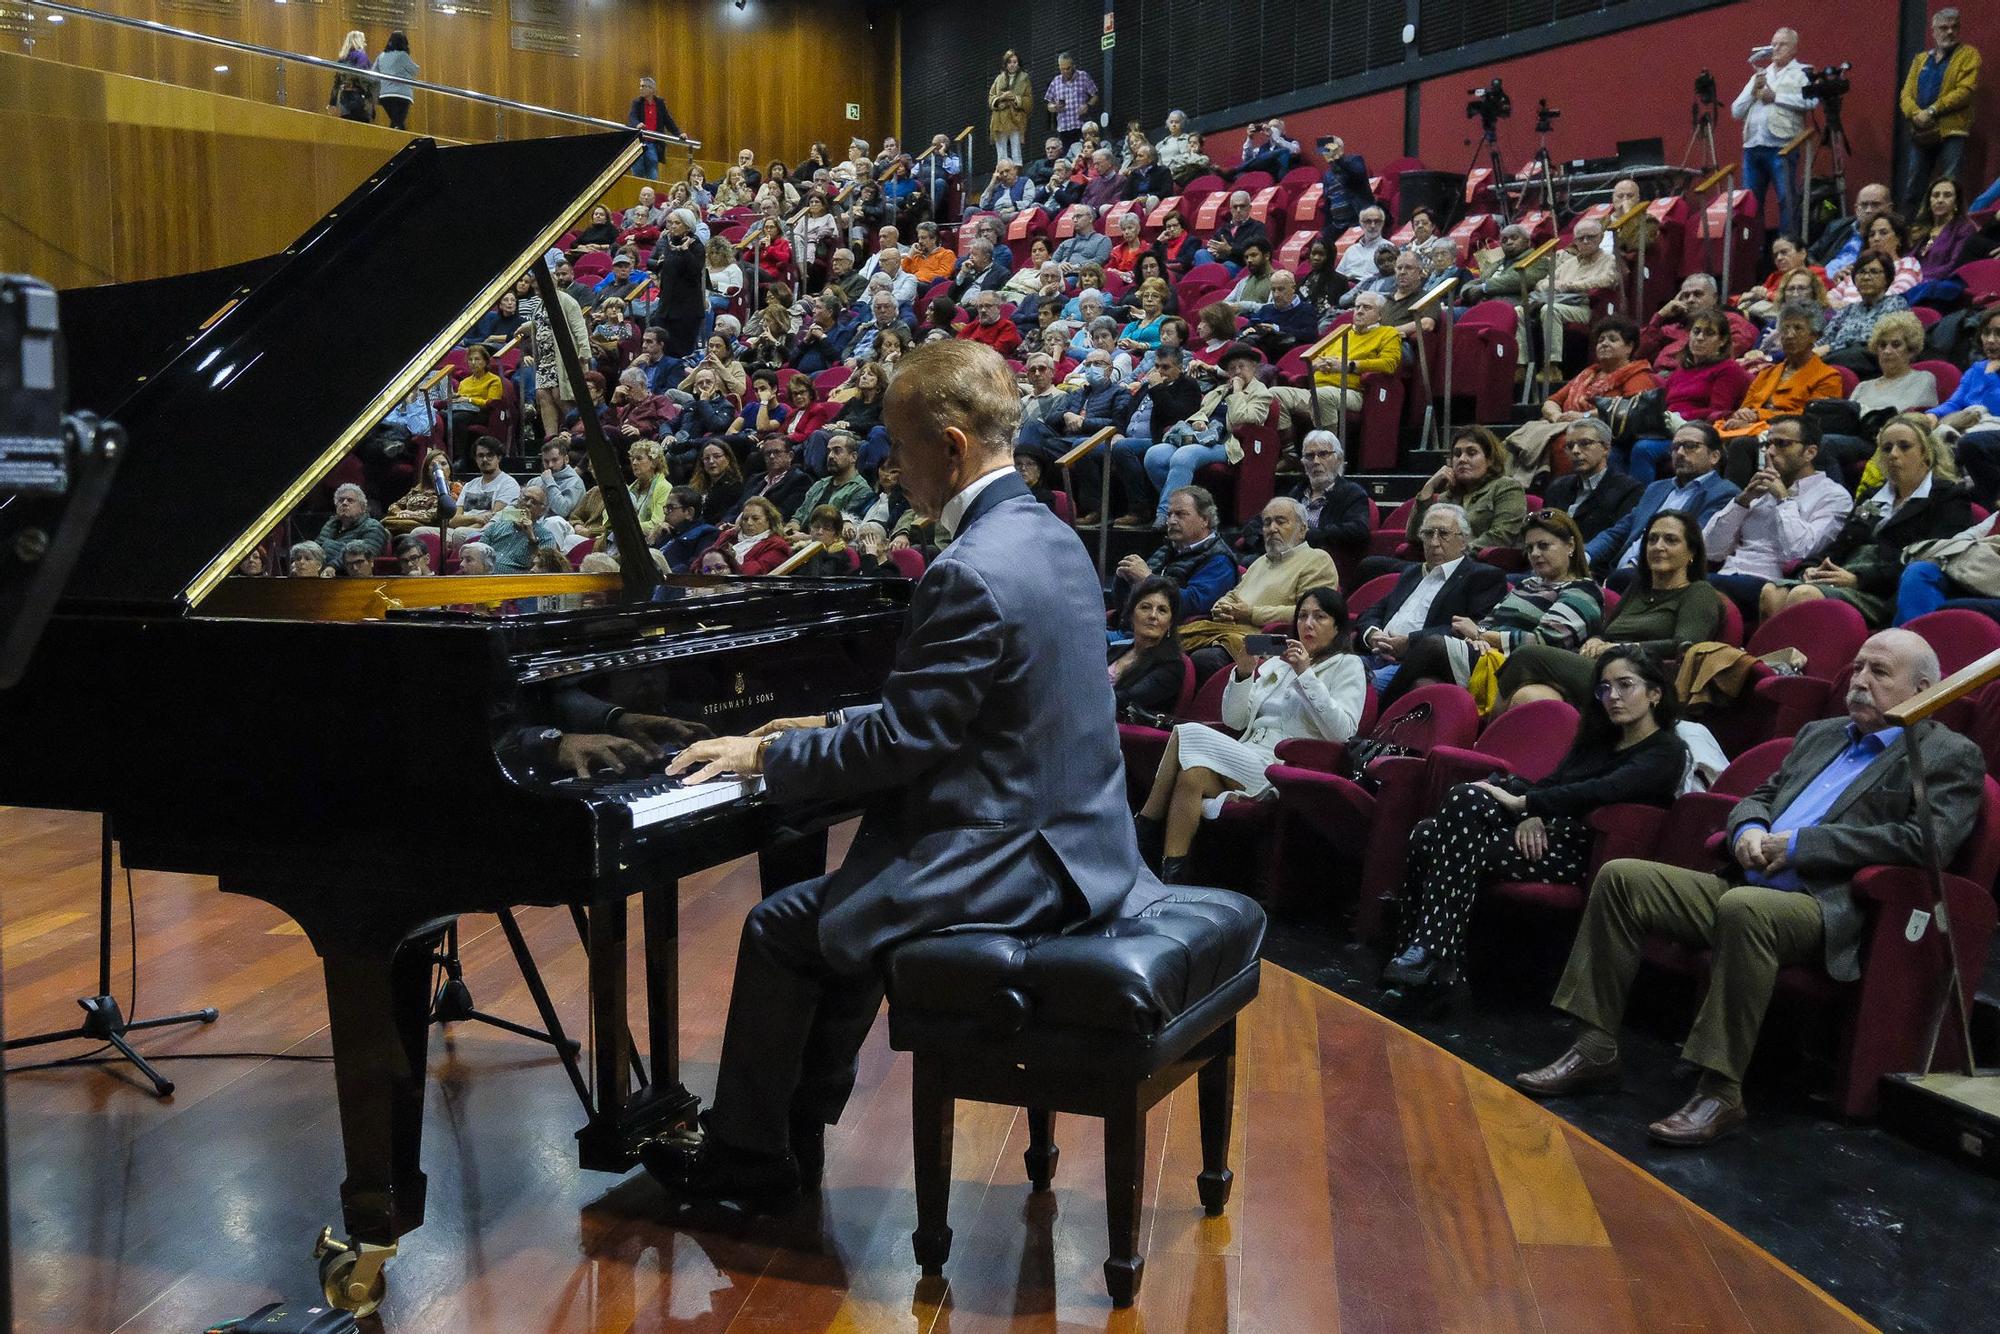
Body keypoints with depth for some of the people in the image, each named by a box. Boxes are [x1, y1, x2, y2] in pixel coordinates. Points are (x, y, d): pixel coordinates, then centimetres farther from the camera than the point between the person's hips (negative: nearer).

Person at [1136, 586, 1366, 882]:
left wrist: (1306, 674, -11)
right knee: (1193, 774, -29)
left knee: (1189, 733, -23)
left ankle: (1146, 823, -14)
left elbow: (1341, 732, -7)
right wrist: (1243, 672, 2)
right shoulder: (1276, 663, 26)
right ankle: (1170, 871, -30)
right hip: (1245, 763, 5)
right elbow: (1233, 720, 17)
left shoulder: (1348, 666, 10)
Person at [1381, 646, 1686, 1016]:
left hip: (1579, 854, -7)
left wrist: (1521, 802, -19)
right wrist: (1529, 815, -8)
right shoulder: (1597, 739, 25)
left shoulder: (1666, 751, 0)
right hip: (1543, 834, 8)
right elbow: (1550, 784, 15)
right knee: (1426, 834, -17)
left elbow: (1601, 791, -17)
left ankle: (1430, 957, -27)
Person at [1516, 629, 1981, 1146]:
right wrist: (1749, 829, 1)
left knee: (1743, 906, -39)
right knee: (1621, 877, -9)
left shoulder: (1950, 757, 3)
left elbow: (1925, 840, -13)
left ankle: (1721, 1090, -31)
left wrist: (1799, 843, -14)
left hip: (1830, 910, -7)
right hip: (1748, 886, 8)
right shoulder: (1820, 734, 25)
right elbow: (1758, 797, 28)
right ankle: (1595, 1048, -7)